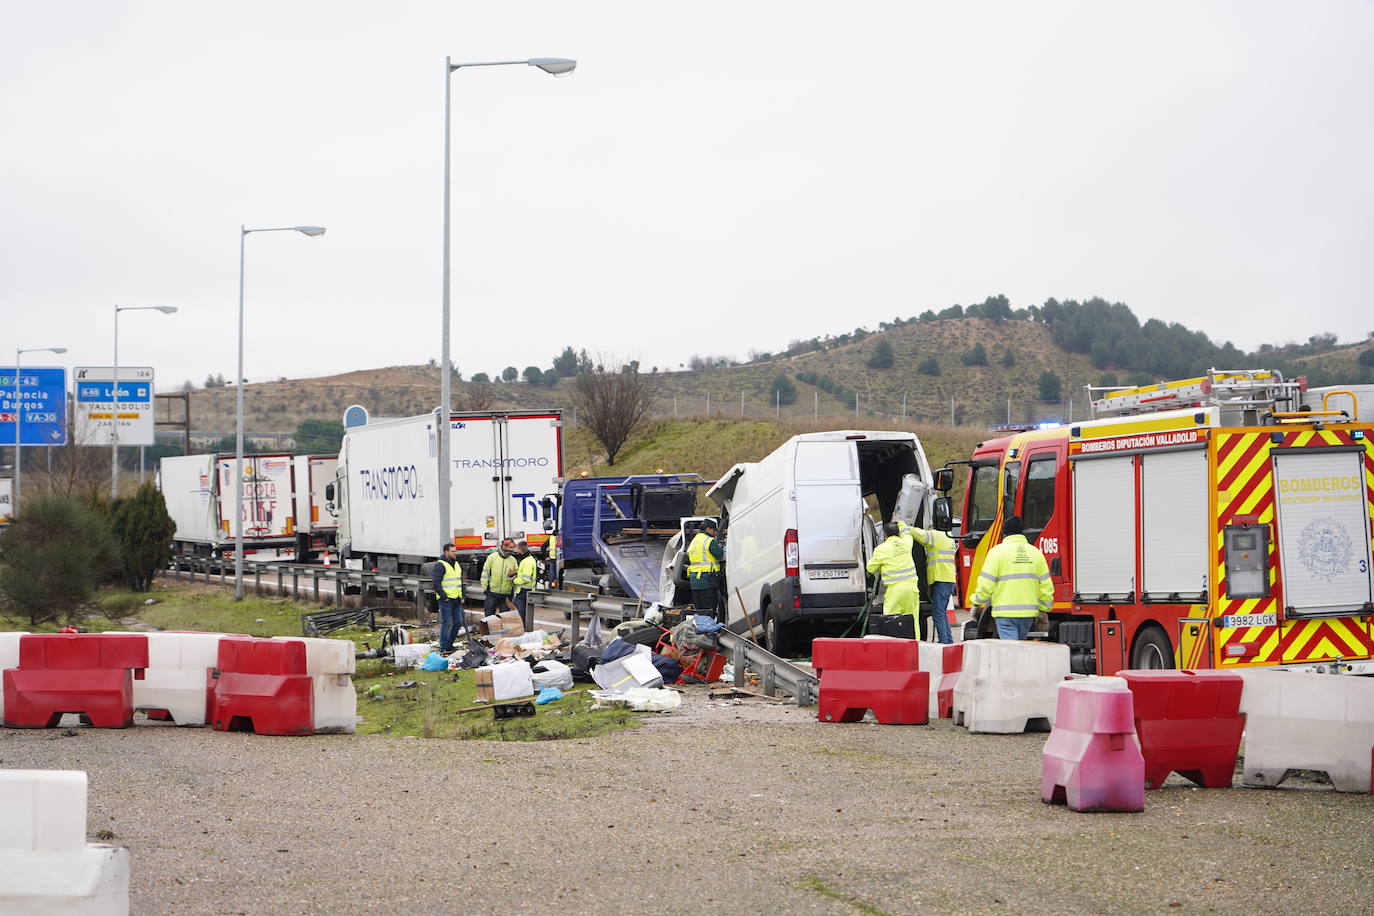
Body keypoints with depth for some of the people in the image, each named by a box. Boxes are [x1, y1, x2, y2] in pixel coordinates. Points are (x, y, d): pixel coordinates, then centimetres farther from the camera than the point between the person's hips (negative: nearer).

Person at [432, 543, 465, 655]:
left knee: (458, 622, 10)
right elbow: (436, 584, -15)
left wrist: (462, 597, 15)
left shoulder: (456, 564, 16)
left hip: (456, 600, 8)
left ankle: (449, 644, 24)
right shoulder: (440, 565, -10)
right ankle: (444, 649, -1)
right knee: (446, 624, -6)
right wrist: (444, 597, -16)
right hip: (446, 600, -8)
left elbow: (461, 582, 24)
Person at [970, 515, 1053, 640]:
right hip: (1029, 612, 5)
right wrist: (1043, 609, 19)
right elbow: (1046, 587, 8)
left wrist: (977, 604, 6)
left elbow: (986, 584, -8)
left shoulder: (998, 551, -4)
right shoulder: (1035, 552, 9)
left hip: (1005, 612, -5)